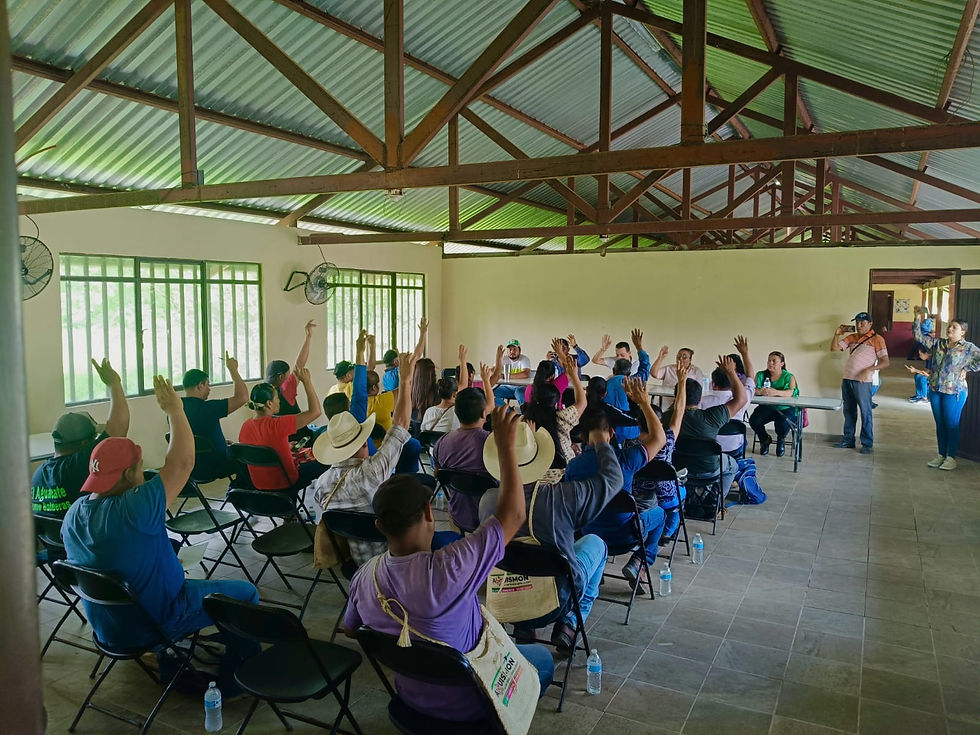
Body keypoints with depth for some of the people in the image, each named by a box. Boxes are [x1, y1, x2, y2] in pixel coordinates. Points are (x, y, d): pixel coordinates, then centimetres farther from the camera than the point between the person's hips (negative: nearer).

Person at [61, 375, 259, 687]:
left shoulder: (73, 514, -7)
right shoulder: (133, 510, -33)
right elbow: (182, 462, -28)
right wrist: (175, 410, -19)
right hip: (152, 624, -8)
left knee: (185, 581, 33)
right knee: (245, 593, 3)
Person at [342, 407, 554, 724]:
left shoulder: (364, 576, -19)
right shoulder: (446, 569, -39)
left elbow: (350, 629, 2)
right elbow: (513, 516, -33)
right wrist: (505, 445, -27)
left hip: (411, 694, 6)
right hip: (465, 701, -5)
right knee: (542, 658, 20)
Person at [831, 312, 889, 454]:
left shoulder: (876, 339, -3)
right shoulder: (852, 337, 14)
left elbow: (885, 362, -8)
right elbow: (834, 348, 12)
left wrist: (868, 370, -21)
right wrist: (837, 334, -2)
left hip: (862, 382, -6)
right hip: (847, 379, 6)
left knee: (865, 413, -1)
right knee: (849, 411, 14)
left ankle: (867, 444, 7)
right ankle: (848, 440, 23)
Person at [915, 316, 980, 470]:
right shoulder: (938, 344, 9)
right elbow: (919, 336, 9)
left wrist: (967, 369, -13)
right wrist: (918, 319, 0)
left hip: (954, 392, -5)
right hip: (935, 390, 5)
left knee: (951, 425, 1)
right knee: (940, 424, 12)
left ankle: (951, 458, 10)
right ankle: (941, 455, 21)